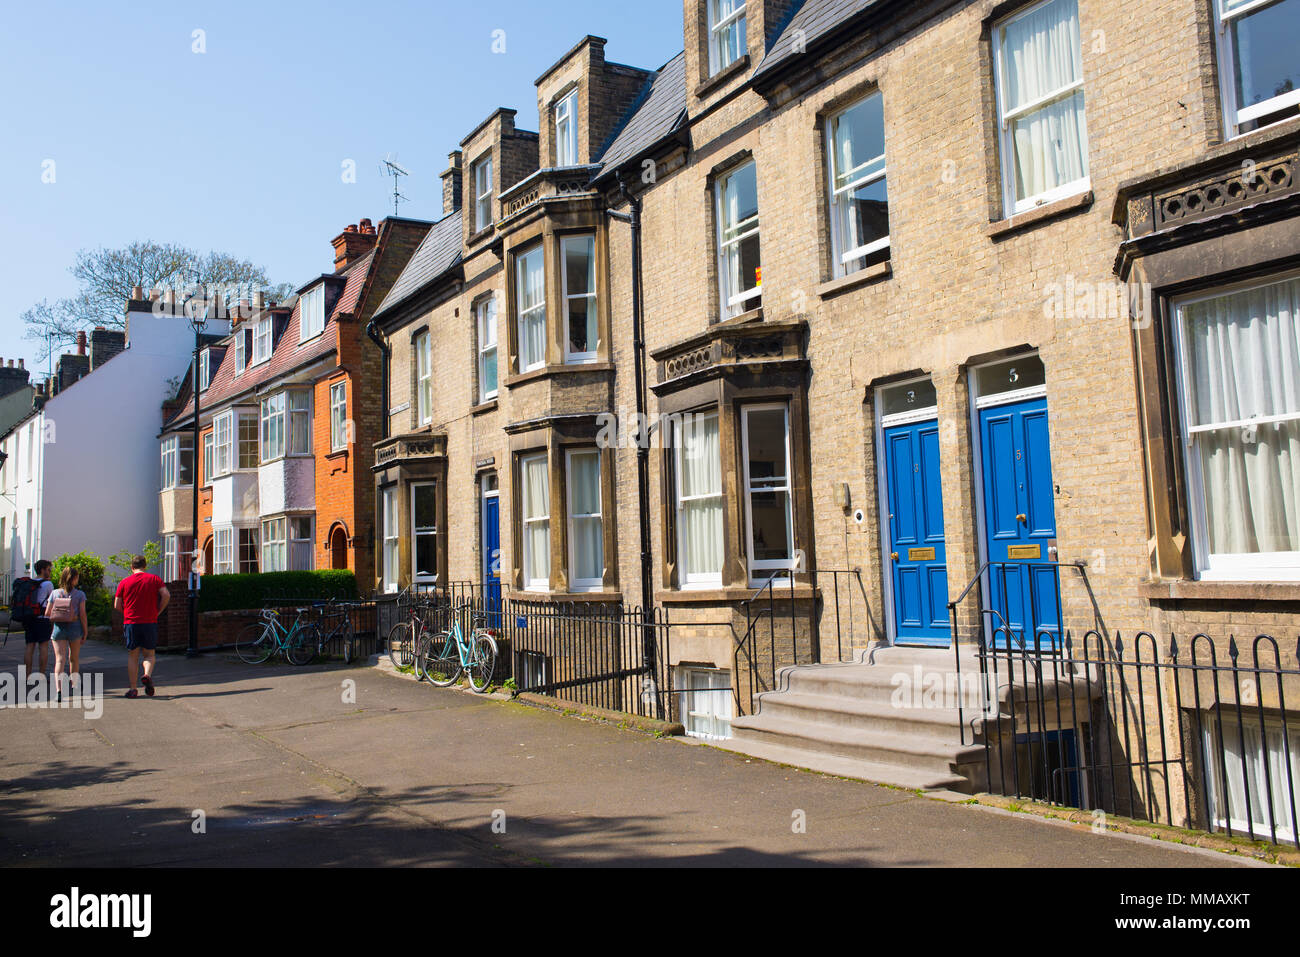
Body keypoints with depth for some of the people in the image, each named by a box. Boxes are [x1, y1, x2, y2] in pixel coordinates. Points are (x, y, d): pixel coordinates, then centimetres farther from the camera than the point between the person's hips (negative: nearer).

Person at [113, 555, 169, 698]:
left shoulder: (124, 582, 5)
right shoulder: (154, 579, 3)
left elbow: (117, 605, 4)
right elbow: (166, 595, -9)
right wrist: (157, 611, 2)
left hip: (131, 623, 0)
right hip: (150, 622, 0)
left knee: (132, 656, 8)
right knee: (149, 654, 11)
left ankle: (133, 689, 4)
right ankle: (147, 675, -18)